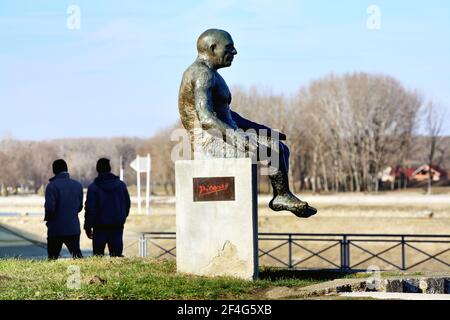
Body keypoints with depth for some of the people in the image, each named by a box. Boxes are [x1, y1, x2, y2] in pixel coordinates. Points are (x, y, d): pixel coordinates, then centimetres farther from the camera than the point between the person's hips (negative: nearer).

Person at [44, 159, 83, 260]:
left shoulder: (52, 186, -12)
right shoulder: (78, 185, 5)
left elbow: (50, 207, -18)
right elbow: (79, 207, 10)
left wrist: (47, 218, 1)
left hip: (56, 229, -4)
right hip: (74, 228, 4)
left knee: (53, 258, 6)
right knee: (77, 256, 6)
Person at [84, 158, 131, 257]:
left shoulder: (93, 187, -7)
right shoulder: (121, 185, 5)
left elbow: (90, 209, -8)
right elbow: (127, 204, 12)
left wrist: (88, 226, -2)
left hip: (100, 227, -3)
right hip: (117, 226, 3)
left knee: (98, 253, 3)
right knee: (117, 252, 5)